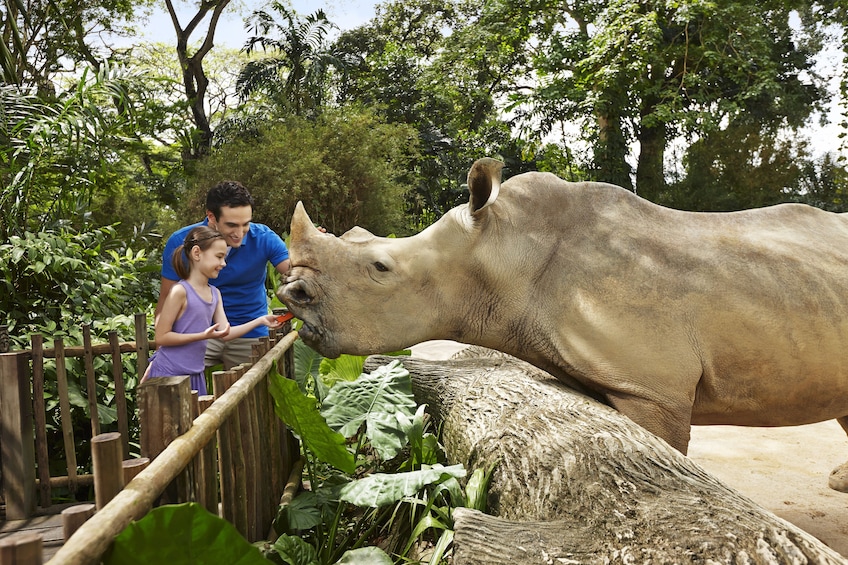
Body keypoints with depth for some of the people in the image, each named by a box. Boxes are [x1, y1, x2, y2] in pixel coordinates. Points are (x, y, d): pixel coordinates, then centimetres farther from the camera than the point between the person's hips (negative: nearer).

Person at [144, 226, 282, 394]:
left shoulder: (215, 293, 7)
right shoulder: (180, 291, -15)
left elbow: (226, 333, 6)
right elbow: (161, 337, -15)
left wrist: (260, 321, -1)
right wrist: (204, 335, -22)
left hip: (195, 374, 7)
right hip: (169, 374, -7)